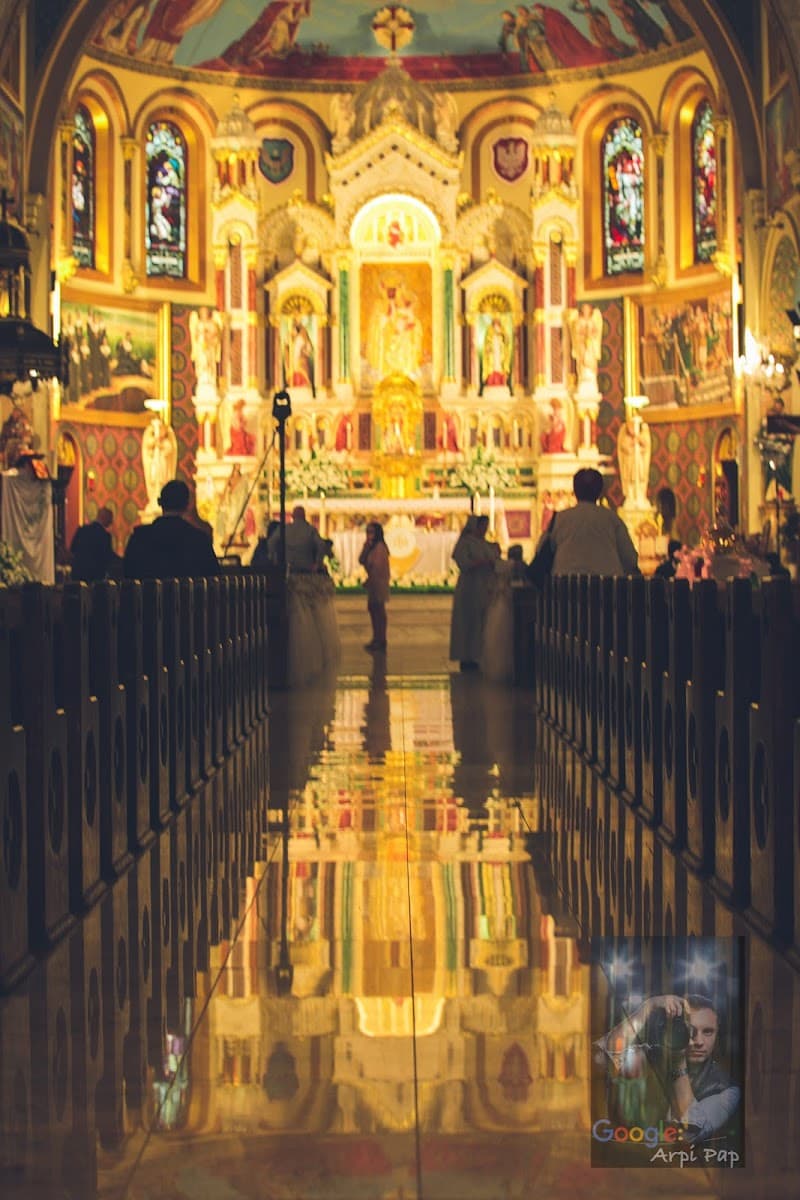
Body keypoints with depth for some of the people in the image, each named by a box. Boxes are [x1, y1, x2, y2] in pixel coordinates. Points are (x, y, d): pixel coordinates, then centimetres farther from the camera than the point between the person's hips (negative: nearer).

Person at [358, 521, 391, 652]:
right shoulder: (371, 546, 14)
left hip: (378, 581, -10)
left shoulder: (380, 546, -15)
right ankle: (377, 639, 19)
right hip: (373, 582, 10)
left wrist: (370, 579, -10)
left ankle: (381, 640, -4)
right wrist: (366, 546, -6)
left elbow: (378, 566, -18)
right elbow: (361, 560, 5)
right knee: (372, 608, 12)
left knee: (379, 609, -7)